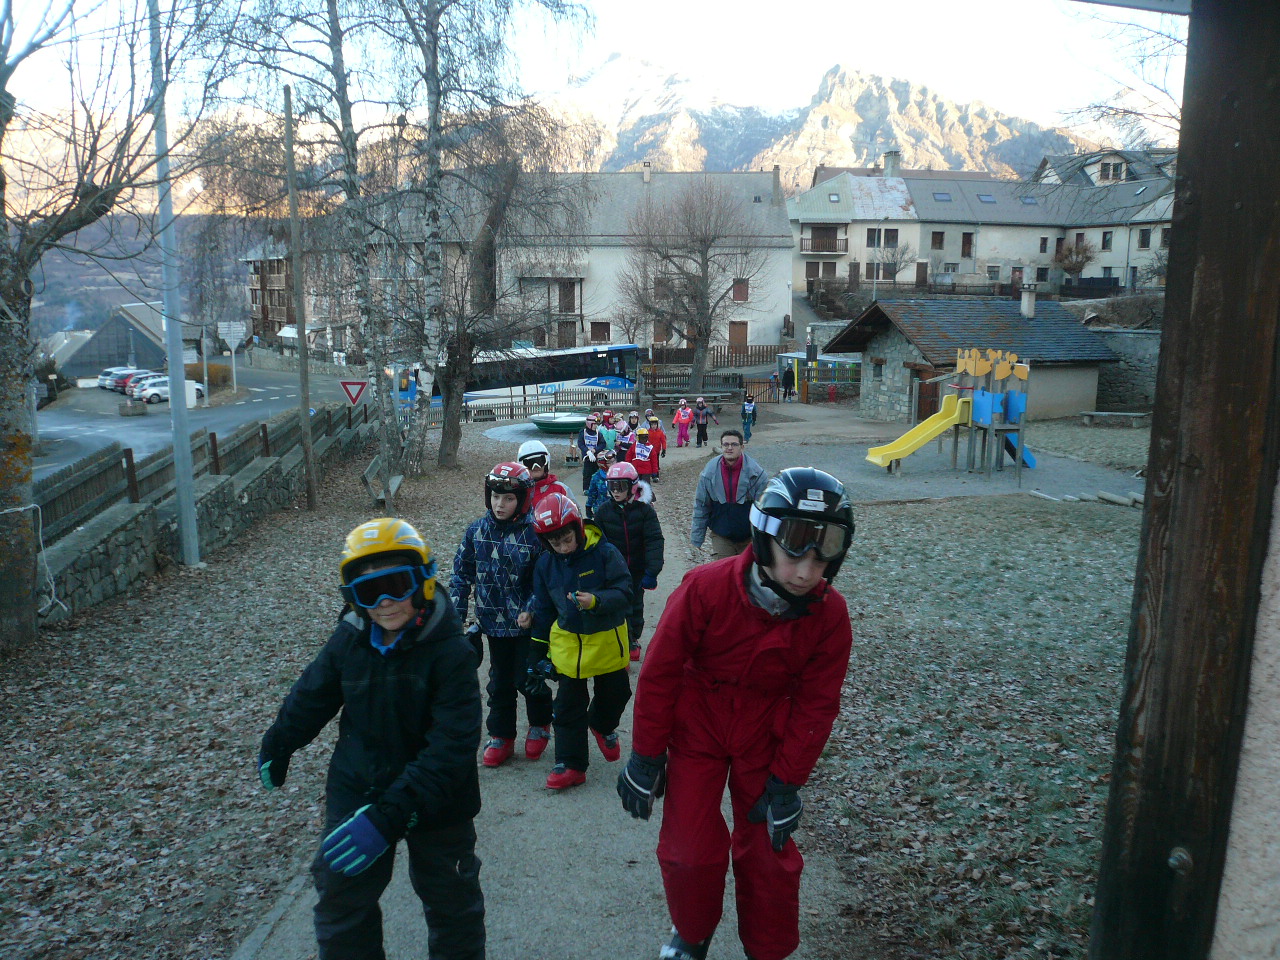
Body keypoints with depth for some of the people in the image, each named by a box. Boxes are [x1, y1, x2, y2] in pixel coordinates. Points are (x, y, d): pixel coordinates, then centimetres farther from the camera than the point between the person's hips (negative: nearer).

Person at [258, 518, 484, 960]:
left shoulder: (450, 651, -24)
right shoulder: (350, 640, -10)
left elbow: (452, 745, -29)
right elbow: (310, 697, 9)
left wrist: (390, 814, -36)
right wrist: (277, 747, 24)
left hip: (436, 805, -3)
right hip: (355, 795, 4)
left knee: (452, 906, 16)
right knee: (341, 901, 15)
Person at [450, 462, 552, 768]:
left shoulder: (534, 533, -14)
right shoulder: (477, 530, -2)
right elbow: (462, 572, 6)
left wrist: (532, 610, -21)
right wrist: (456, 612, 2)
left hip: (527, 623, -4)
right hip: (493, 622, 4)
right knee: (500, 680, 15)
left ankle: (540, 725, 33)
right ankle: (501, 736, 30)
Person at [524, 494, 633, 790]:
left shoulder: (605, 553, -16)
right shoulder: (545, 565, -4)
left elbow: (624, 593, -18)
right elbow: (544, 611, 5)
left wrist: (596, 601, -38)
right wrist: (537, 656, 7)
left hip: (607, 640, -1)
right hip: (568, 644, 2)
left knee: (615, 694, 16)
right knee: (569, 705, 5)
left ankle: (602, 726, 48)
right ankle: (570, 764, 17)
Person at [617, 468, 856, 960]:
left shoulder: (830, 615, -19)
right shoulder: (705, 587, -27)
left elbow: (816, 703, -7)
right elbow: (660, 671, -16)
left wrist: (786, 781, -5)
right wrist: (646, 756, -8)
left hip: (766, 734, 2)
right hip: (697, 726, -1)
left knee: (768, 853, 8)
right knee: (691, 850, 0)